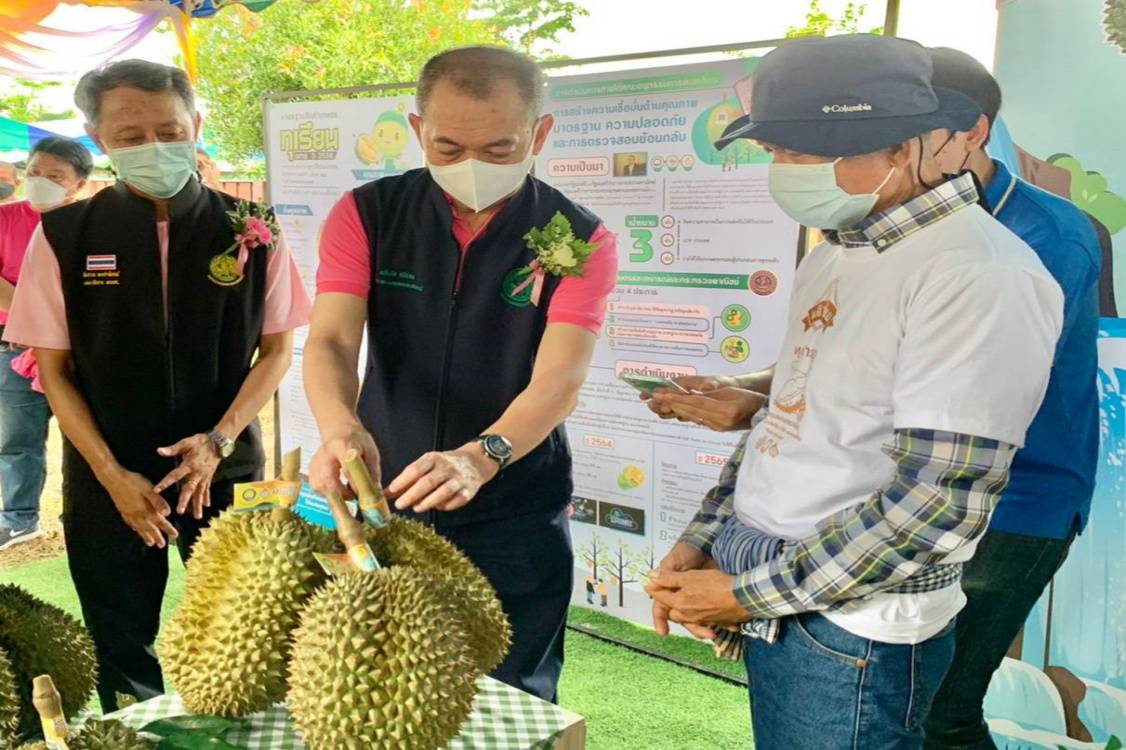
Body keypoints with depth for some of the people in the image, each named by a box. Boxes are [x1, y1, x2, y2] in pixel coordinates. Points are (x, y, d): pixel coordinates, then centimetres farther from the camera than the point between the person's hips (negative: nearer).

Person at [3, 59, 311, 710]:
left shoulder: (250, 232, -5)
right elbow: (55, 369, -1)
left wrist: (220, 440, -11)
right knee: (122, 649, 13)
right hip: (107, 476, 0)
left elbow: (277, 350, 1)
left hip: (226, 466, 0)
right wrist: (112, 476, -9)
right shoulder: (64, 236, -5)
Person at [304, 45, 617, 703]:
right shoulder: (367, 215, -4)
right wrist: (341, 428, -37)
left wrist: (482, 457, -41)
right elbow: (331, 340, -15)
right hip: (384, 505, 2)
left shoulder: (579, 240, -10)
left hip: (516, 525, -1)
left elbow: (559, 378, -22)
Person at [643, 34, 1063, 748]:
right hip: (774, 608, 7)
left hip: (854, 631, -7)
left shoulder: (979, 274, -19)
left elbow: (938, 502, -23)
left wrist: (751, 593, -15)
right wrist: (699, 545, 7)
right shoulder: (834, 256, 9)